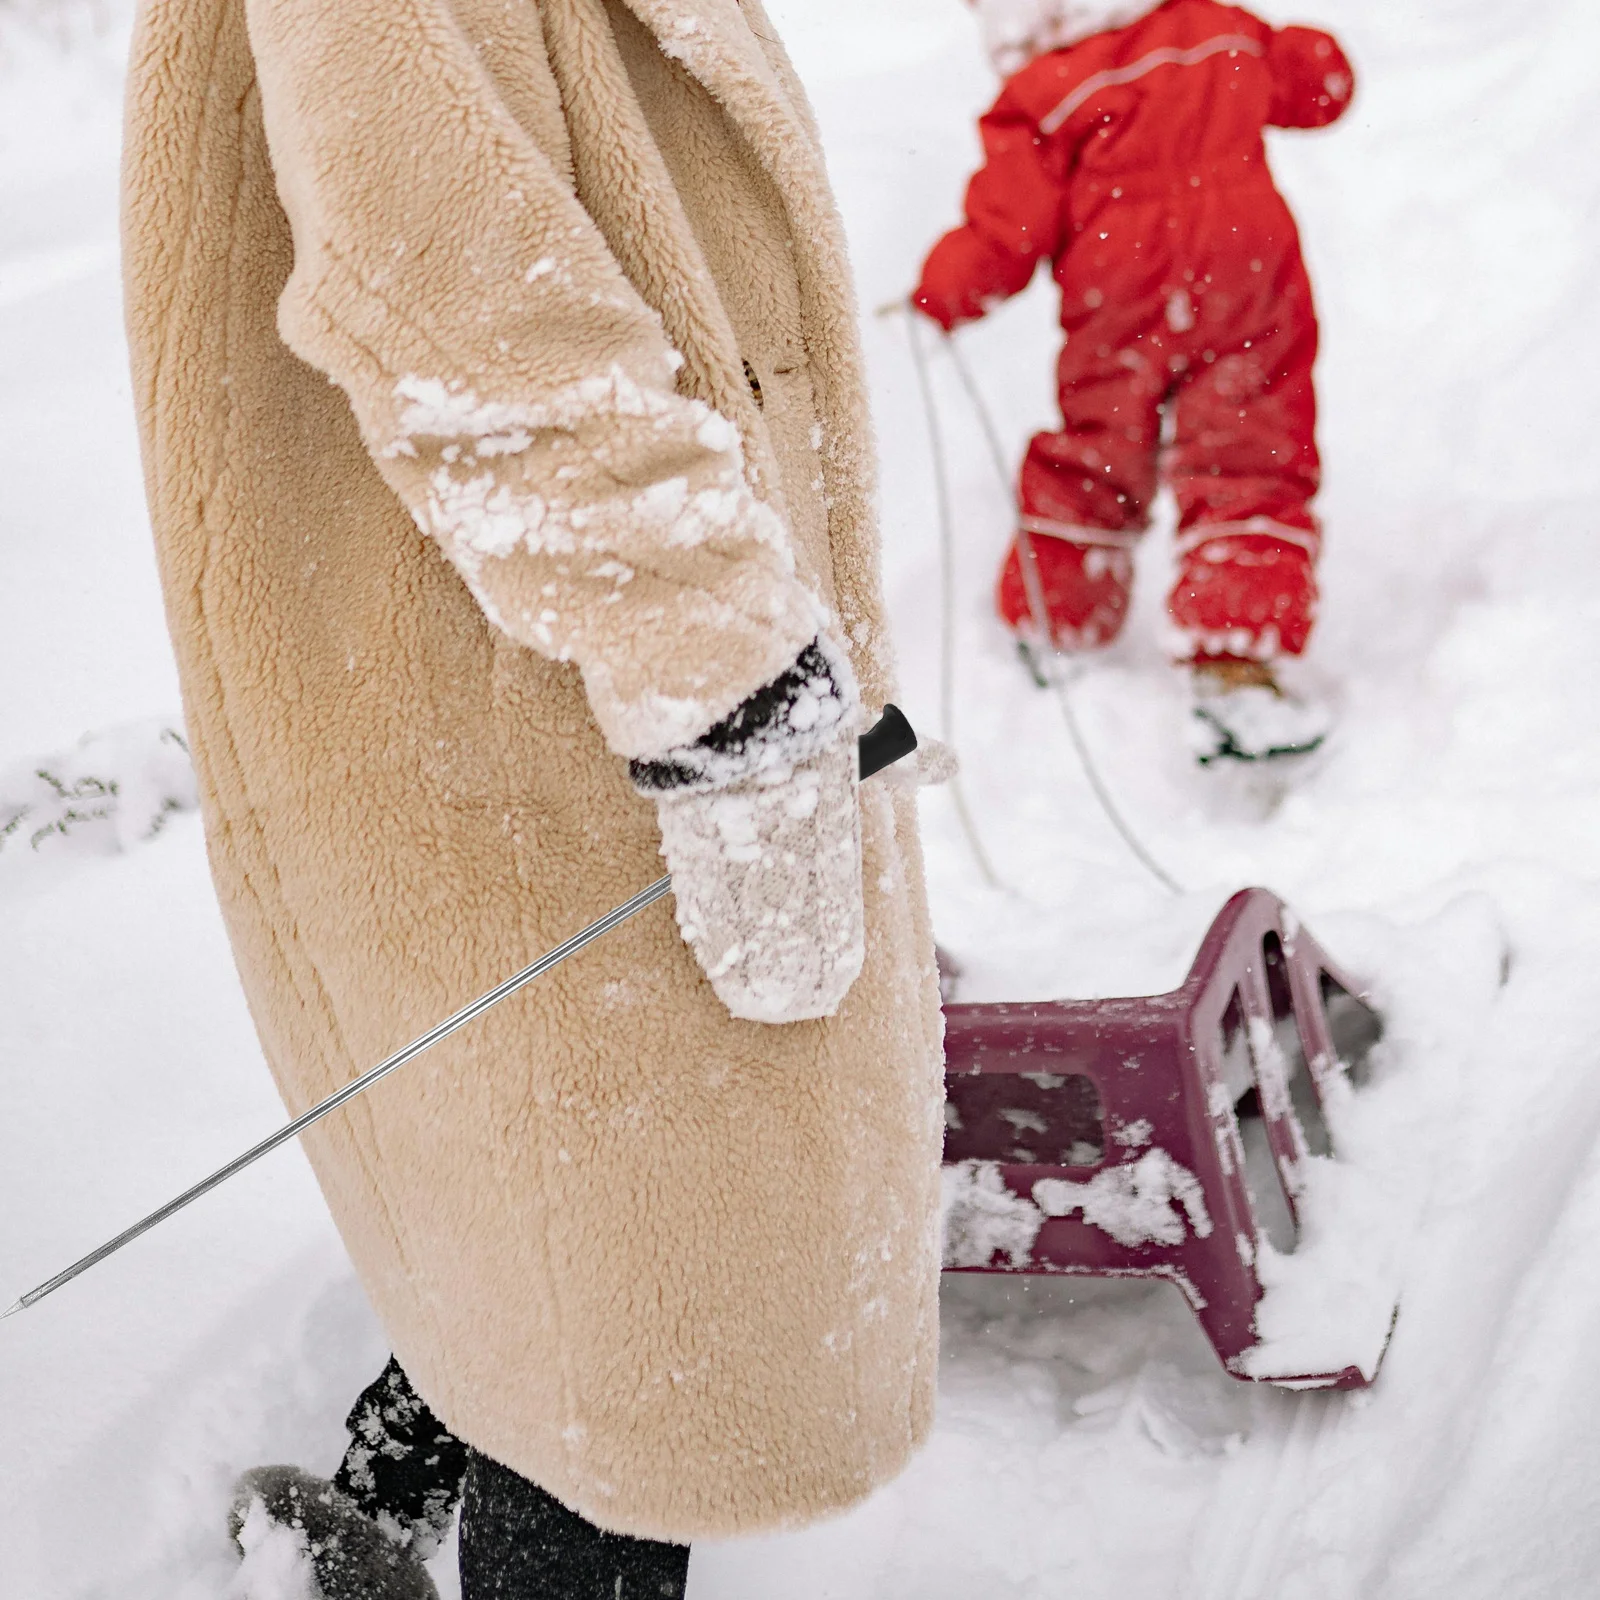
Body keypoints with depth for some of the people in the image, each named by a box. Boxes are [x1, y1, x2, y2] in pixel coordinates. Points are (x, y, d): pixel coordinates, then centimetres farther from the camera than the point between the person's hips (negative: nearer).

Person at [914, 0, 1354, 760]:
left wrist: (938, 297, 6)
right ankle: (1238, 665, -12)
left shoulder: (1045, 97, -6)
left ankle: (1053, 628, 32)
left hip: (1121, 313, -2)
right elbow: (1322, 82, 22)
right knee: (1252, 466, 1)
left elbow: (1006, 235, -8)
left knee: (1092, 469, 17)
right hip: (1251, 289, 2)